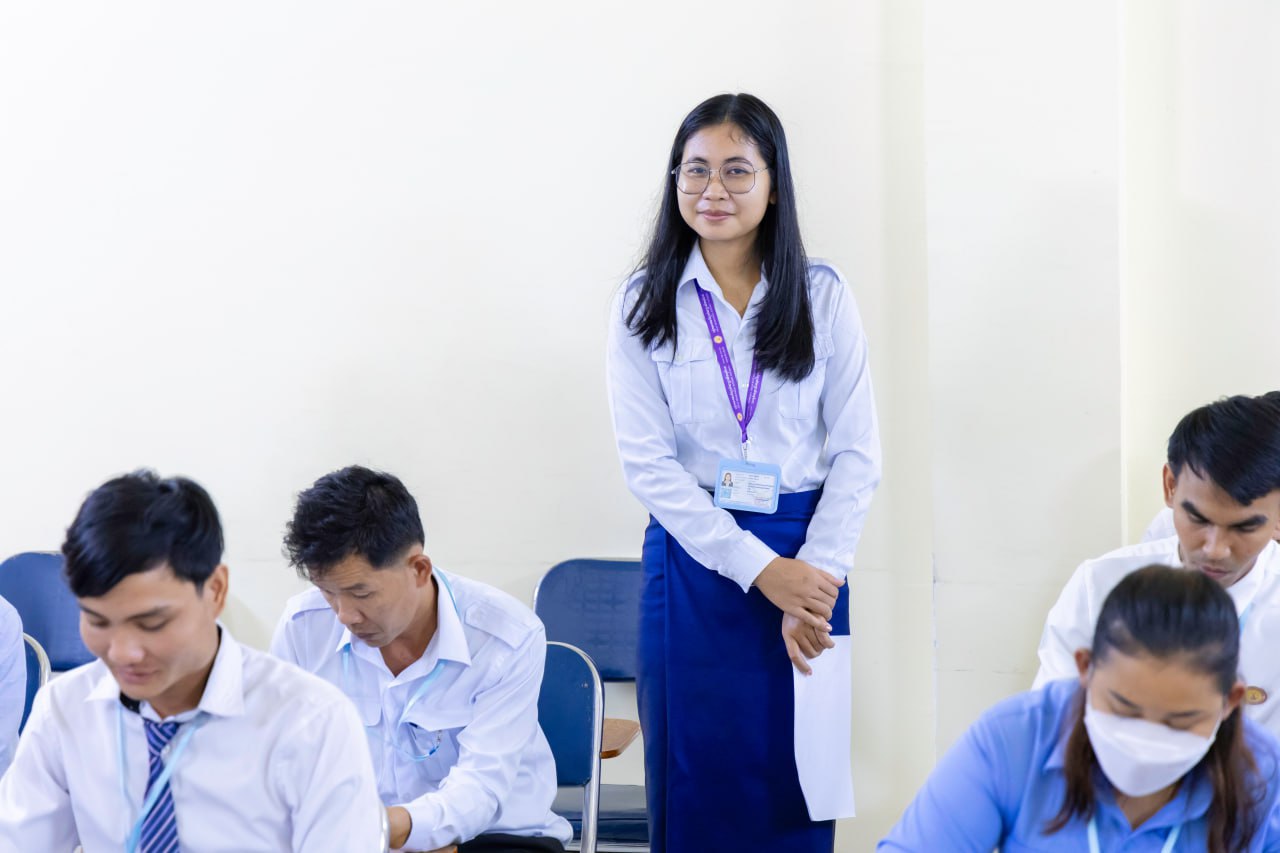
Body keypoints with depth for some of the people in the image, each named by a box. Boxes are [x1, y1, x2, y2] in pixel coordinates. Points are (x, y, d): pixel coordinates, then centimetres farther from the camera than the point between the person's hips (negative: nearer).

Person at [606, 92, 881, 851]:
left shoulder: (824, 297, 2)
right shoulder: (647, 306, 2)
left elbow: (856, 454, 0)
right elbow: (649, 462, -5)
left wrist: (817, 576, -12)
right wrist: (760, 569, -13)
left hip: (806, 567, 0)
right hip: (693, 563, 0)